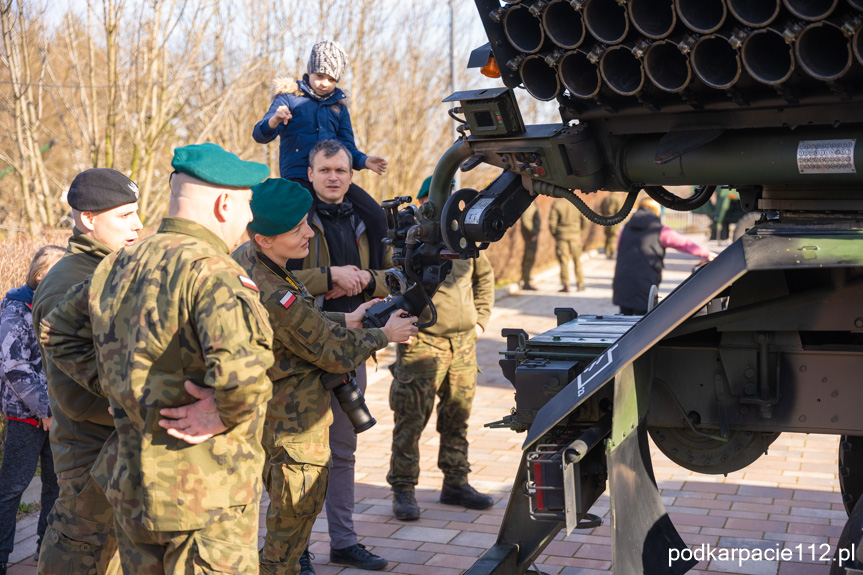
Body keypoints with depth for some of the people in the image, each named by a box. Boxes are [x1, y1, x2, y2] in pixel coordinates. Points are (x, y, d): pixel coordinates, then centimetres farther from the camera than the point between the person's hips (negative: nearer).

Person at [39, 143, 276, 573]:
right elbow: (240, 367, -37)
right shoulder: (211, 271, -20)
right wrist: (228, 414, -18)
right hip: (204, 491, -8)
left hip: (129, 484, 8)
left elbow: (58, 333, 19)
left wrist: (115, 388, 12)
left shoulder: (118, 265, 8)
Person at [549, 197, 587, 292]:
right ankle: (580, 285, 15)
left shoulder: (556, 204, -10)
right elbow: (584, 220, 4)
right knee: (577, 261, 12)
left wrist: (554, 234, 6)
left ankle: (566, 285, 1)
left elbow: (552, 222, -10)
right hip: (575, 236, 2)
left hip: (561, 236, -2)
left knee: (563, 261, 2)